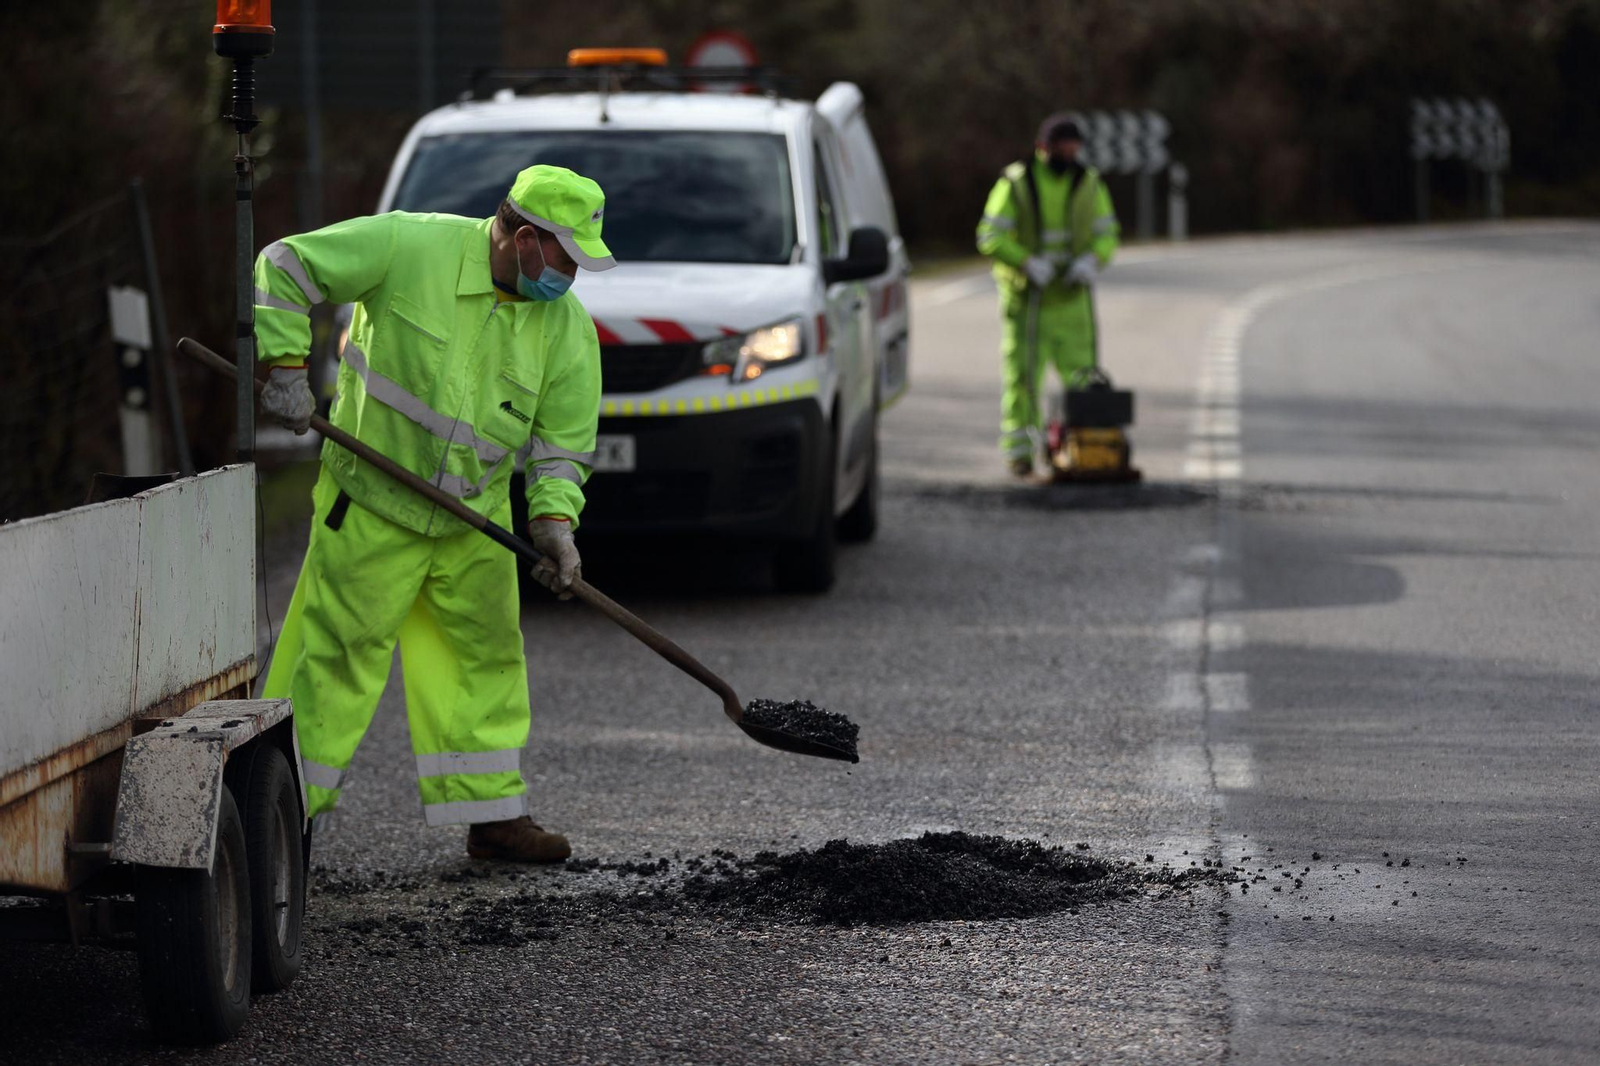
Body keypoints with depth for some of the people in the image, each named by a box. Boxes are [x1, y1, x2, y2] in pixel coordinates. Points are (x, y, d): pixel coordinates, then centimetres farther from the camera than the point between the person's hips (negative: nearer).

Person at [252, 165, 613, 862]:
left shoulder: (566, 325, -1)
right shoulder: (410, 247, -15)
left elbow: (565, 436, 5)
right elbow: (285, 268, -9)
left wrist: (554, 519, -10)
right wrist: (284, 366, -16)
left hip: (475, 522, 5)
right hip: (371, 508, -5)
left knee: (487, 659, 9)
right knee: (337, 655, -6)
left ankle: (492, 813, 19)